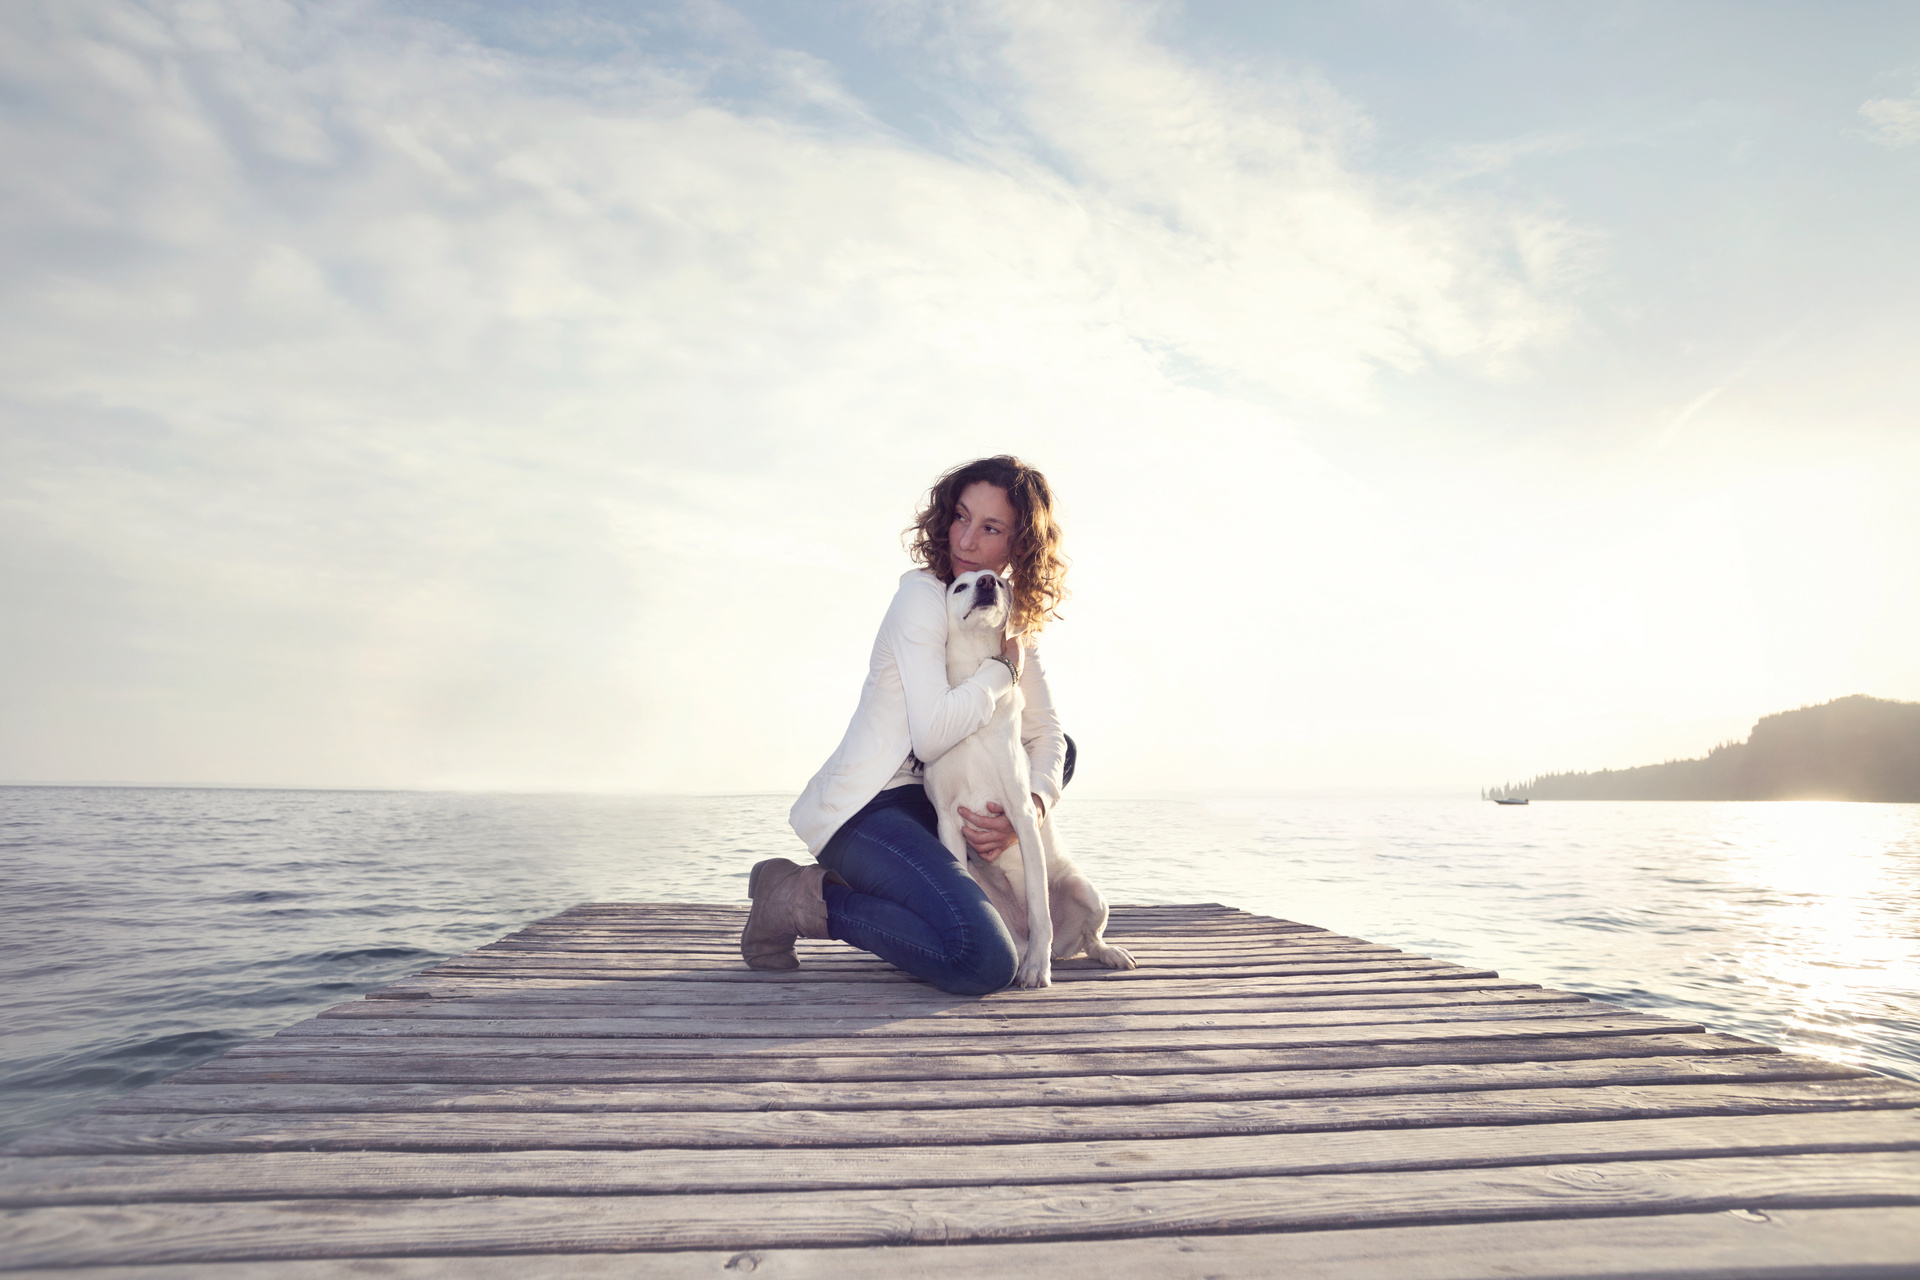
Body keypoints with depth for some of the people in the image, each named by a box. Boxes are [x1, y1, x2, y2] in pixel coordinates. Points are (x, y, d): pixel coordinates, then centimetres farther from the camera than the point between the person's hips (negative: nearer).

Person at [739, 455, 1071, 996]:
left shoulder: (1010, 616, 11)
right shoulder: (922, 596, -14)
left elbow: (1045, 734, 7)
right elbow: (932, 734, -26)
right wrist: (1005, 665, -14)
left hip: (926, 800, 9)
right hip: (863, 809, -9)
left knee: (1063, 750, 16)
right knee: (986, 963, -25)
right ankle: (806, 900, -5)